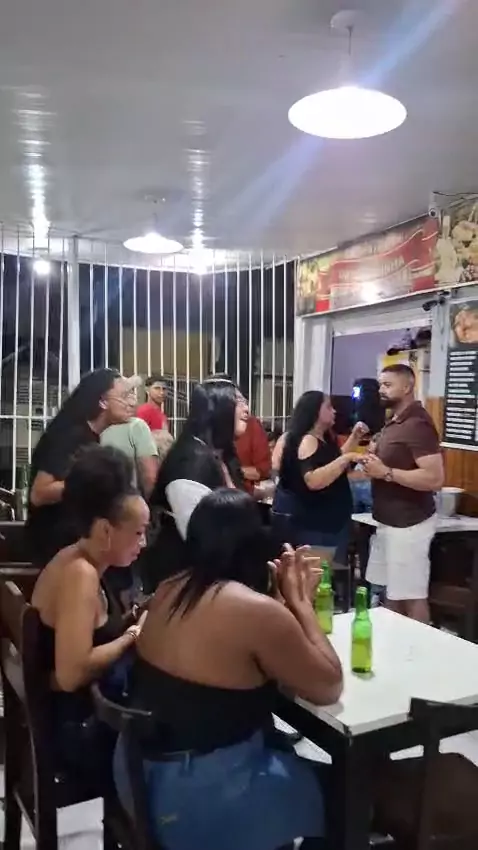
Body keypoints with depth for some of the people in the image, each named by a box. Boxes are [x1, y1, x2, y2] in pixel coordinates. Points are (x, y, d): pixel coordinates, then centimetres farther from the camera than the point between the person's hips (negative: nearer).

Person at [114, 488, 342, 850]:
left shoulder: (169, 591, 0)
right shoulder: (258, 612, -23)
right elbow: (329, 688, -10)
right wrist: (300, 601, -5)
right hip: (199, 796, -7)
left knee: (287, 748, 25)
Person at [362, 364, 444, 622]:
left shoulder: (417, 425, -18)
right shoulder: (393, 422, 13)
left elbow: (434, 478, -26)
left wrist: (386, 472, -23)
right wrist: (375, 459, 6)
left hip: (409, 523, -10)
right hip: (390, 521, 10)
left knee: (412, 596, -3)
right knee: (392, 591, 16)